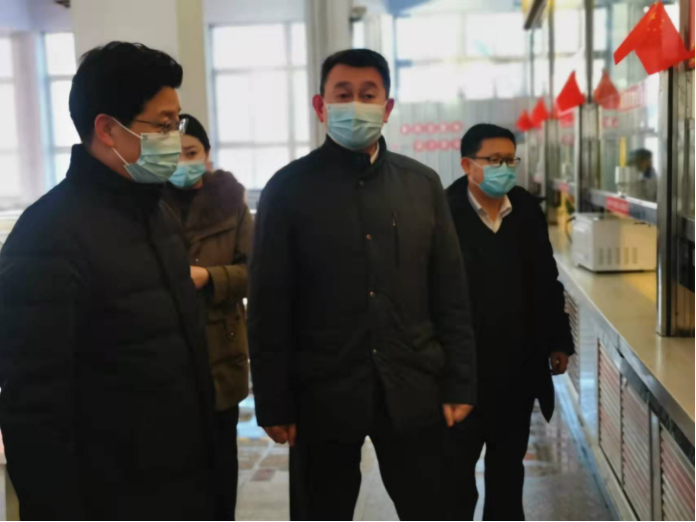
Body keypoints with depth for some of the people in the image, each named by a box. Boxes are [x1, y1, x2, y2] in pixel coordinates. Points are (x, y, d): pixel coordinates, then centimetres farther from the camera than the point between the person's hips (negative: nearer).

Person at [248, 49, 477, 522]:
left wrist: (459, 383, 2)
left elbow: (450, 292, 6)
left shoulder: (423, 183, 5)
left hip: (413, 391, 2)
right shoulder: (290, 188, -3)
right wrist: (274, 403, -6)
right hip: (322, 395, -2)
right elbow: (269, 306, -4)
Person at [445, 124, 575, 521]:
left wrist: (558, 341, 11)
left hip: (520, 363, 5)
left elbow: (548, 282, 11)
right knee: (457, 463, 8)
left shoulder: (528, 210, 5)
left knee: (509, 462, 19)